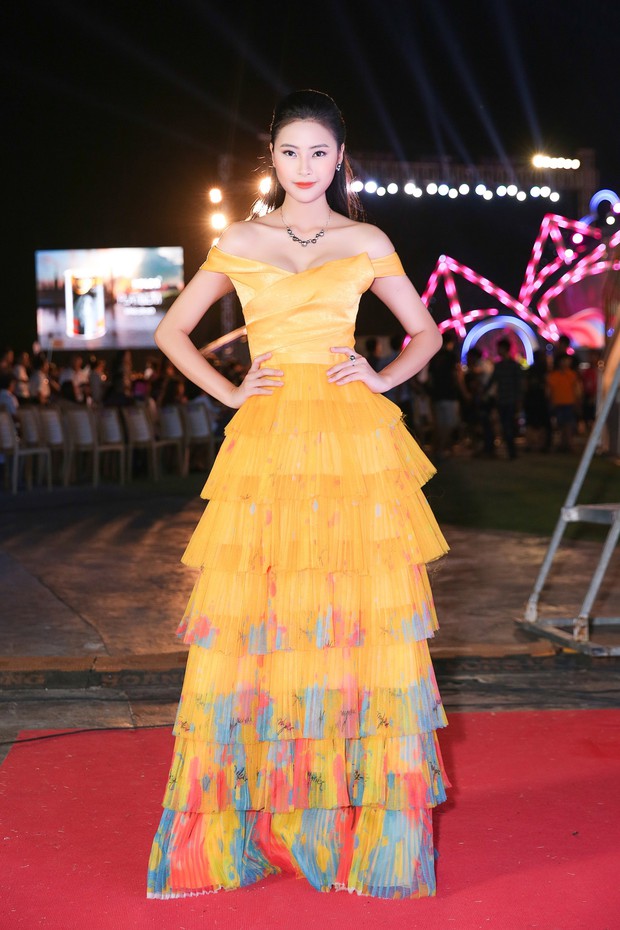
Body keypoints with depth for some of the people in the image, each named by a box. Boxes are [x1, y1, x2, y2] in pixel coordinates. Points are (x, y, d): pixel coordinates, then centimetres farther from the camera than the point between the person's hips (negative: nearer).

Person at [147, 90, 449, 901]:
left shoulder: (367, 244, 9)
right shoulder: (239, 243, 10)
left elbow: (426, 332, 19)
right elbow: (173, 331, 16)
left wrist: (383, 379, 2)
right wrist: (229, 392, 4)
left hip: (354, 445, 0)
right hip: (266, 445, 1)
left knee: (359, 617, -2)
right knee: (251, 621, -1)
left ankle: (370, 825, 10)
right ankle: (247, 826, 10)